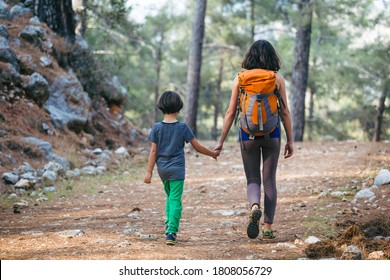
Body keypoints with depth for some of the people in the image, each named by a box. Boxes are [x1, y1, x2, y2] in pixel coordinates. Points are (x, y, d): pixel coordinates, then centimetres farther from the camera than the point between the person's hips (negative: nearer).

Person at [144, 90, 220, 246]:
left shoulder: (157, 127, -2)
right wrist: (212, 154, 13)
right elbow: (197, 146, -3)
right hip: (176, 169, -3)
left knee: (170, 197, 24)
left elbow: (153, 151, -3)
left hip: (162, 169, 3)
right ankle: (171, 233, -16)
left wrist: (149, 172, 0)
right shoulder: (183, 127, -7)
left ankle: (169, 225, 21)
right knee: (175, 200, -5)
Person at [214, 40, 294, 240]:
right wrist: (290, 141, 8)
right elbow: (285, 112, 0)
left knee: (253, 180, 10)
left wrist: (221, 141, 6)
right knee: (269, 181, 9)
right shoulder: (277, 79, -1)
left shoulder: (240, 78, 0)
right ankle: (268, 227, 6)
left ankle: (254, 207, -22)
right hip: (272, 134, 0)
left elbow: (231, 112, 0)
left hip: (248, 134, 0)